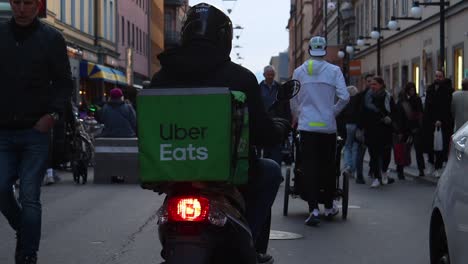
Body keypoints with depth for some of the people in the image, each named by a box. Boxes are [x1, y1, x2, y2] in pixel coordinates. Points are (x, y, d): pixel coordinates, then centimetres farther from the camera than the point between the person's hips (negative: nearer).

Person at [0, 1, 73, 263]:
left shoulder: (52, 39, 2)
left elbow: (64, 82, 5)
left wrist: (53, 114, -9)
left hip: (36, 131, -2)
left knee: (29, 197, -3)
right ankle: (24, 231, 25)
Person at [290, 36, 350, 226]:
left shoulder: (299, 71, 4)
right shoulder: (334, 71, -1)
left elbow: (293, 99, 10)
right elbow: (344, 97, -7)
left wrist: (296, 117, 27)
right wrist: (333, 113, 10)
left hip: (307, 126, 0)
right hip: (328, 125, 0)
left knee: (310, 167, -1)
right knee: (328, 166, 12)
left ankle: (314, 209, -11)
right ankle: (329, 207, 23)